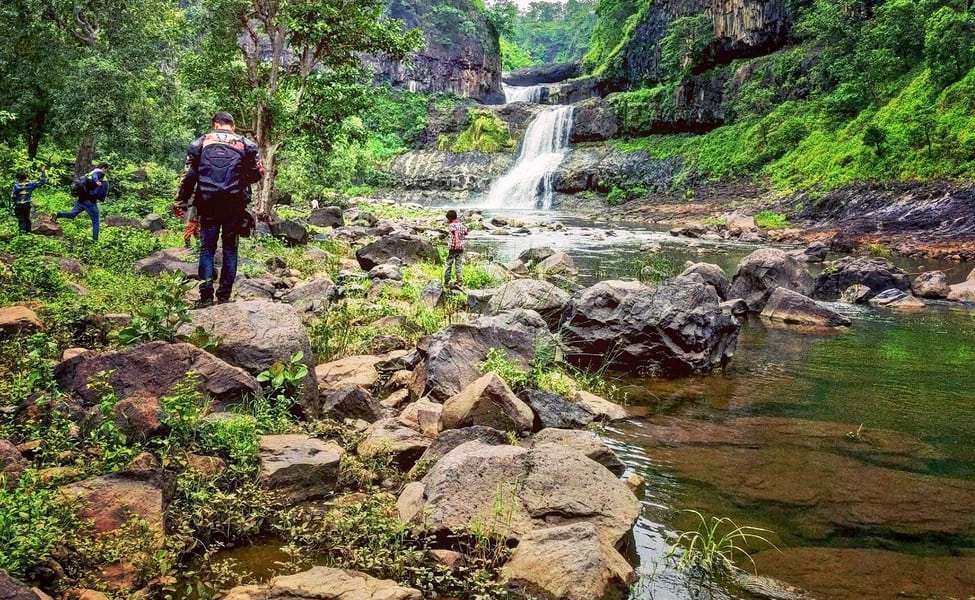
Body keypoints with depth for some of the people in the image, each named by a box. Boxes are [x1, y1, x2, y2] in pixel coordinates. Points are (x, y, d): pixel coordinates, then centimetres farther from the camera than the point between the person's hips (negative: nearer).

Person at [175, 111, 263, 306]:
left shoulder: (201, 142, 7)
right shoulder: (245, 143, 7)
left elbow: (189, 175, 2)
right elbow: (258, 173, 1)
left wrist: (181, 202, 6)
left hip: (208, 204, 0)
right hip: (235, 205, 0)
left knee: (207, 248, 8)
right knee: (230, 248, 10)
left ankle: (206, 294, -3)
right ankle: (225, 294, 10)